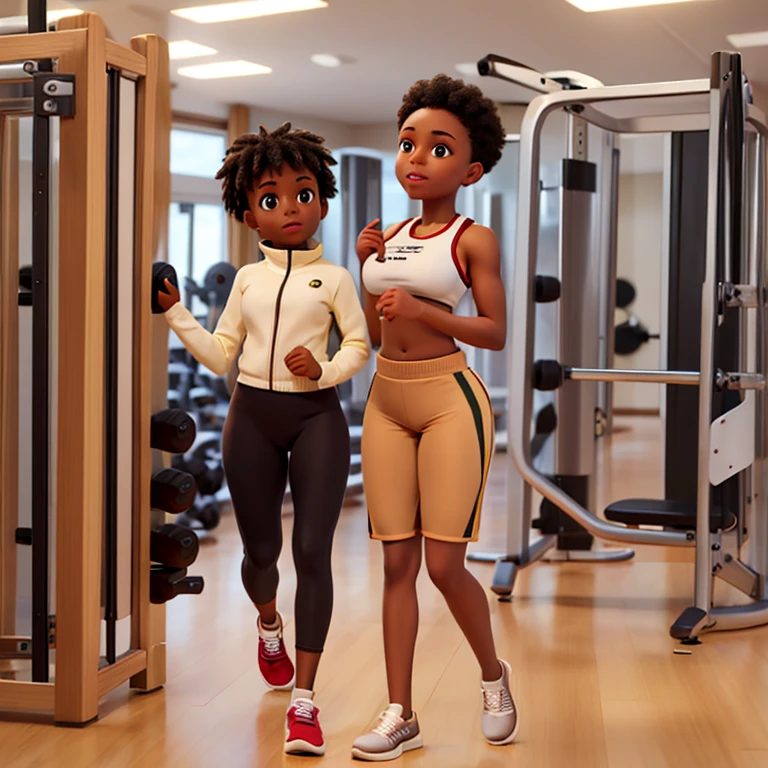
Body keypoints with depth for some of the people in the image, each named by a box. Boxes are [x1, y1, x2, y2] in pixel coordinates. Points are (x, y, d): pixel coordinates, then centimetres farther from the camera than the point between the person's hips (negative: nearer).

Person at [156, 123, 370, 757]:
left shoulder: (334, 278, 3)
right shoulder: (247, 279, 10)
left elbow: (359, 346, 2)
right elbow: (220, 355, 11)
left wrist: (324, 370, -16)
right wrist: (176, 314, 2)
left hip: (315, 415, -3)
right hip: (252, 416, 3)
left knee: (313, 550, -10)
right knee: (260, 549, 8)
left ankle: (303, 699, -6)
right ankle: (269, 624, 46)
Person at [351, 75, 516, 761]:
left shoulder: (474, 239, -3)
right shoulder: (390, 237, 13)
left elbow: (496, 332, -8)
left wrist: (422, 309, -18)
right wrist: (365, 266, 4)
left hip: (450, 401, -6)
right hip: (387, 402, 6)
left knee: (445, 564, -5)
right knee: (397, 563, 5)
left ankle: (494, 675, 23)